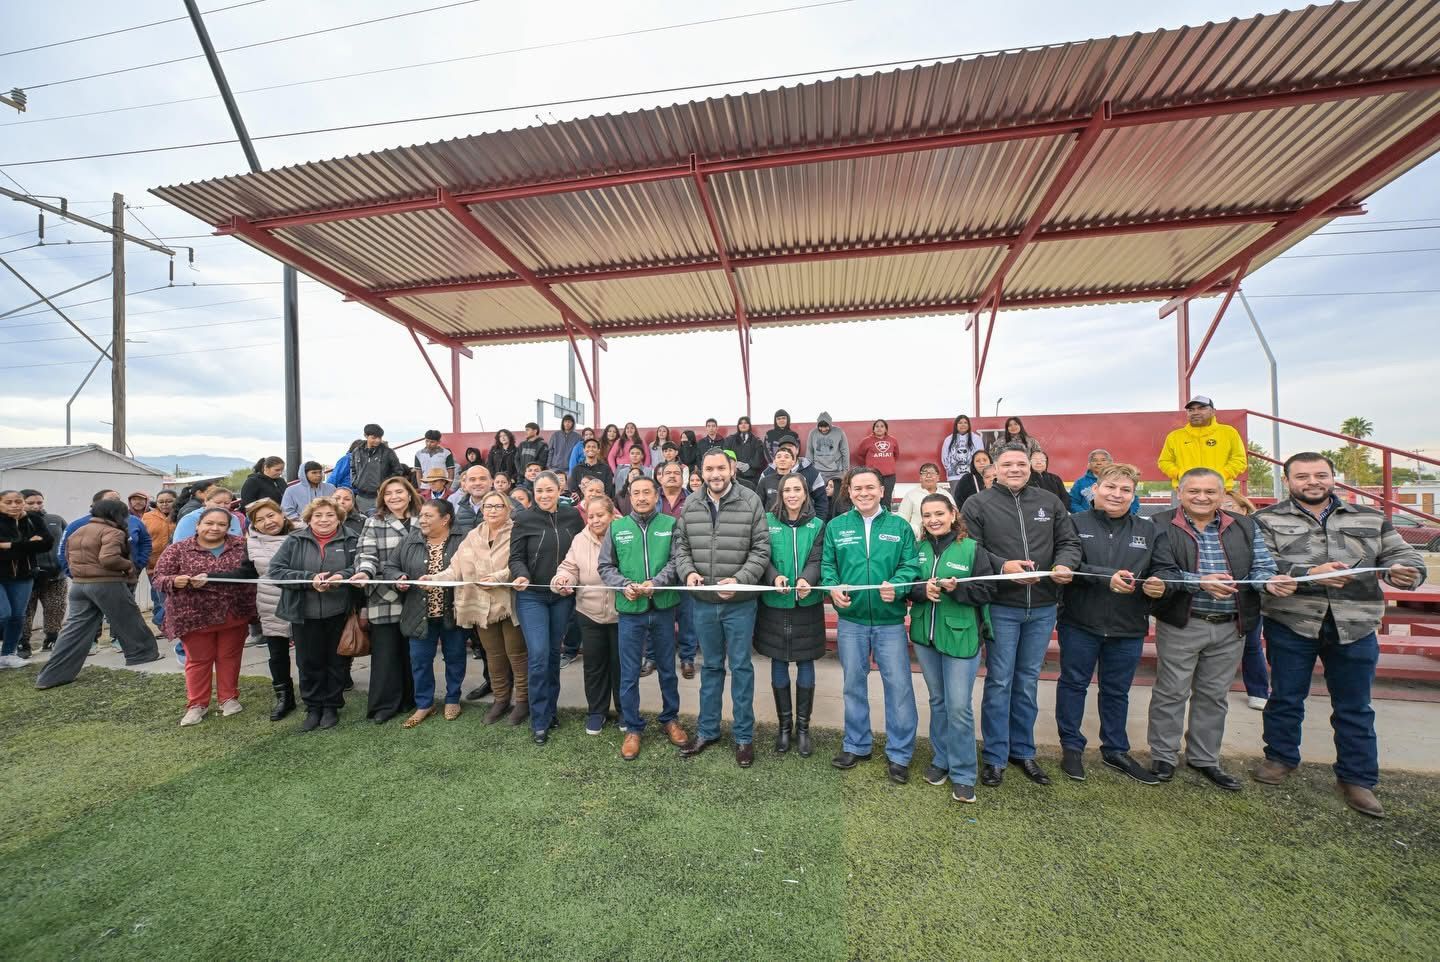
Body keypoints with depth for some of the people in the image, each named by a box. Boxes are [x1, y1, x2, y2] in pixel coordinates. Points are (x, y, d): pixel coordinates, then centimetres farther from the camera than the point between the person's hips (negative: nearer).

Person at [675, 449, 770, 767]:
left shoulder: (750, 501, -8)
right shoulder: (690, 505, 1)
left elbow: (761, 549, -8)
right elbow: (680, 545, 7)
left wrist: (739, 579, -19)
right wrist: (688, 572, -11)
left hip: (739, 603, -3)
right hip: (702, 602, 3)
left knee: (741, 667, 11)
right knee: (711, 666, 19)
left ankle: (743, 736, 28)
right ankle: (707, 730, 36)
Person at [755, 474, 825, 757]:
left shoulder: (817, 524, 2)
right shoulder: (768, 521, 0)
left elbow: (816, 560, -8)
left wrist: (806, 580, -28)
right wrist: (775, 577, -26)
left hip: (807, 605, 1)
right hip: (774, 604, 0)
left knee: (805, 663, 9)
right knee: (779, 663, 10)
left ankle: (803, 727, 26)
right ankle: (784, 726, 27)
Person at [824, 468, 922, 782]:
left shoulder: (900, 526, 1)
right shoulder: (836, 526, 4)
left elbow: (911, 564, -4)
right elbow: (827, 564, 3)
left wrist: (896, 586, -23)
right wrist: (833, 587, -16)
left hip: (890, 620, -1)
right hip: (851, 619, 1)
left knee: (898, 685, 4)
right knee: (853, 684, 15)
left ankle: (899, 754, 23)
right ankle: (856, 745, 33)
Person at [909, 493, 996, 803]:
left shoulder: (971, 548, -8)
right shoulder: (919, 549, 1)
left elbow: (987, 590, -8)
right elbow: (907, 585, 4)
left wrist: (957, 588, -23)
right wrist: (922, 590, -16)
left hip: (961, 636, -3)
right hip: (925, 635, 4)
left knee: (959, 707, -1)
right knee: (937, 701, 18)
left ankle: (963, 774, 18)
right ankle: (940, 760, 35)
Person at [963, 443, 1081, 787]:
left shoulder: (1050, 502, 9)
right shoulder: (978, 504, -4)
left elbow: (1069, 543, 9)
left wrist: (1064, 565, -12)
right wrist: (1003, 566, -24)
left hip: (1043, 608, 4)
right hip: (1001, 607, -4)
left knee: (1028, 681, 16)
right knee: (999, 682, 5)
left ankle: (1023, 750, 32)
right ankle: (995, 756, 19)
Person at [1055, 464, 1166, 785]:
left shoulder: (1148, 530, 8)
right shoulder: (1076, 523, -5)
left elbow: (1158, 572, 8)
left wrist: (1157, 585, -13)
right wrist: (1107, 577, -27)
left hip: (1128, 627, 4)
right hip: (1080, 623, -3)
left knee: (1117, 691, 18)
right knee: (1073, 684, 10)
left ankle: (1115, 750, 36)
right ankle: (1071, 747, 25)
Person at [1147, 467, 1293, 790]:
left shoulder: (1244, 527, 8)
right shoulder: (1162, 526, -8)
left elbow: (1261, 567, 3)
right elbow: (1160, 571, -15)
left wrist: (1270, 581, -19)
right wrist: (1200, 582, -28)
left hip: (1231, 628, 5)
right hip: (1181, 625, -4)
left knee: (1214, 695, 16)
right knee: (1171, 692, 5)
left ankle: (1204, 758, 32)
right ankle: (1163, 756, 20)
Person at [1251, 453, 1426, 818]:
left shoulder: (1371, 519, 11)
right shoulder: (1266, 520, -2)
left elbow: (1403, 554, 7)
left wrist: (1404, 570, -14)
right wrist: (1309, 573, -26)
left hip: (1354, 627, 3)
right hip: (1291, 623, -3)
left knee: (1355, 707, 12)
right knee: (1285, 698, 11)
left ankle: (1357, 779, 26)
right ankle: (1280, 758, 28)